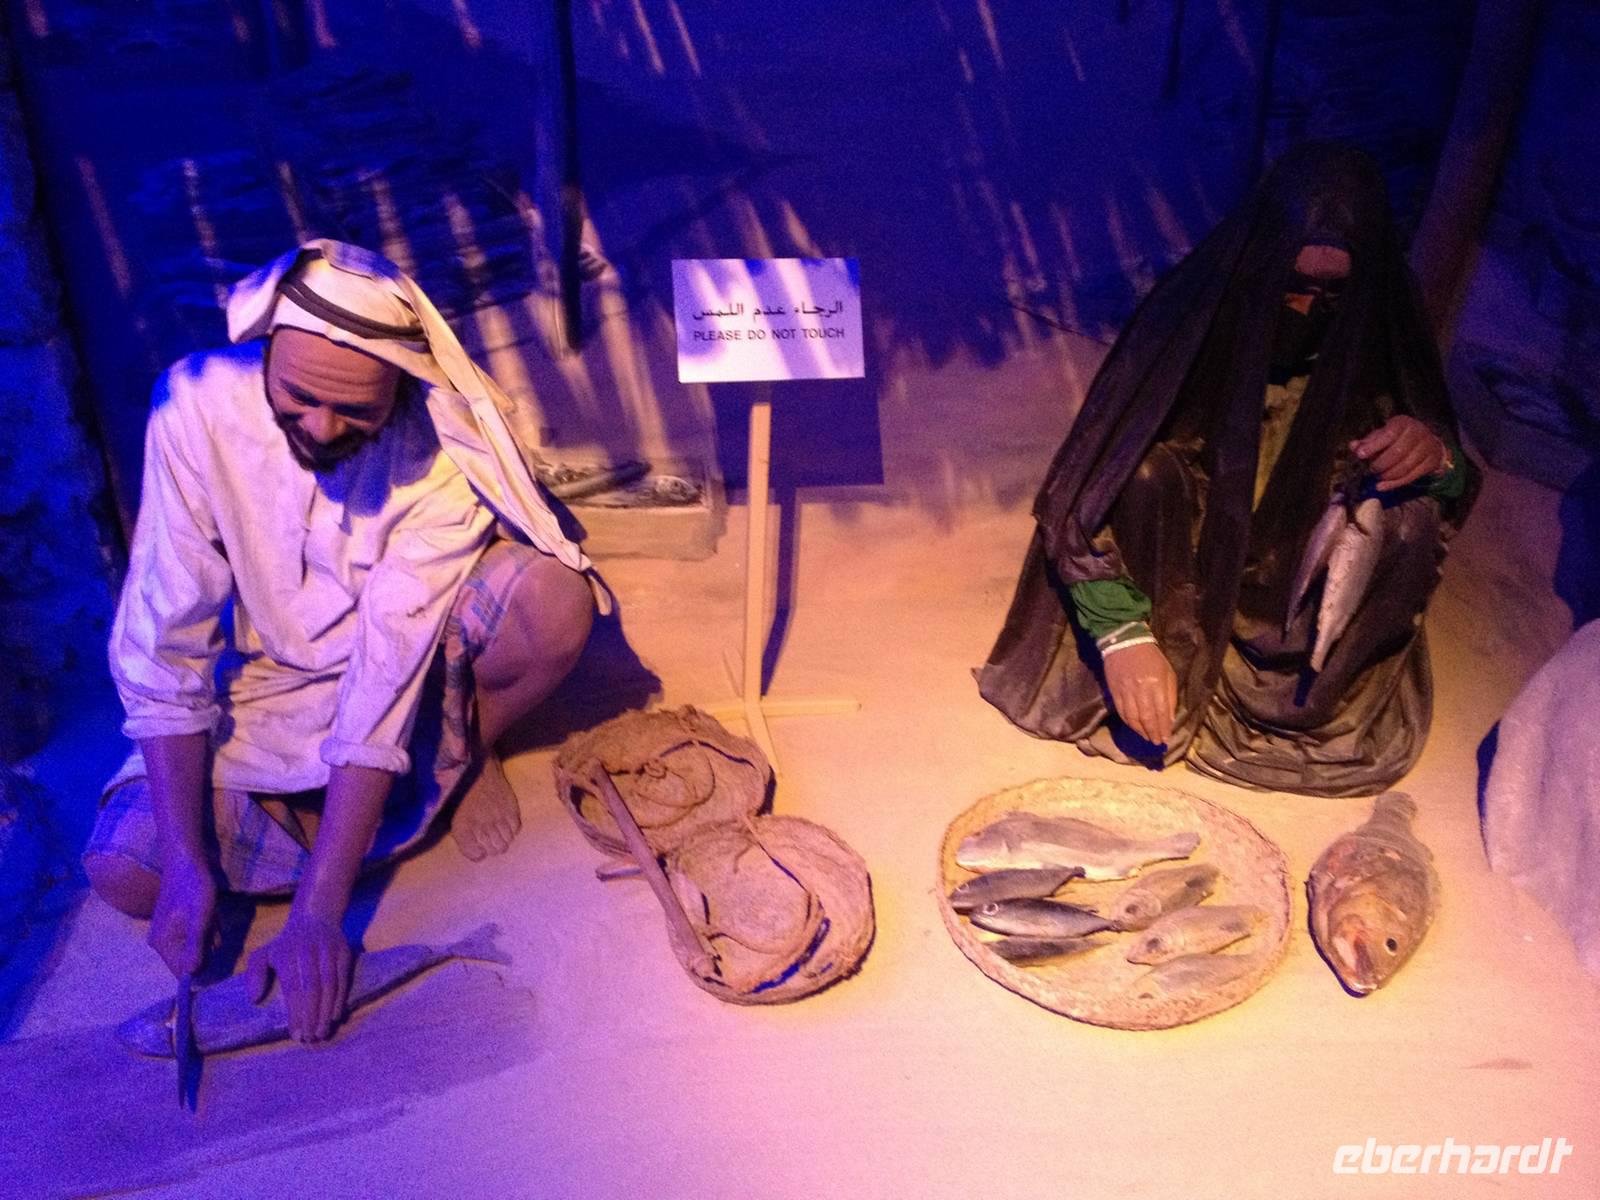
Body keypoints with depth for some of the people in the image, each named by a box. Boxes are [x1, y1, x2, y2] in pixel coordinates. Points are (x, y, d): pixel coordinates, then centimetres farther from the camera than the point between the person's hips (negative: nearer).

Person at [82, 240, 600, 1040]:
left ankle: (469, 751, 0)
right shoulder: (197, 403, -24)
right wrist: (188, 862, -25)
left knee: (555, 600, -31)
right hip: (269, 676, 1)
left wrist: (317, 914, -32)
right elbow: (163, 638, -21)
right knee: (125, 870, -20)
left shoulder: (446, 454, -28)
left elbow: (387, 678, -31)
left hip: (423, 652, -1)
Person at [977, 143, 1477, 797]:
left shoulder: (1377, 339, -13)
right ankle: (1164, 702, -21)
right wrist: (1124, 632, -37)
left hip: (1303, 592, 2)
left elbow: (1454, 501, -5)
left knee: (1408, 515, -25)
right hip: (1182, 573, -2)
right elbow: (1087, 491, -25)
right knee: (1146, 472, -30)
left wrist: (1435, 456, -30)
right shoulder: (1190, 318, -22)